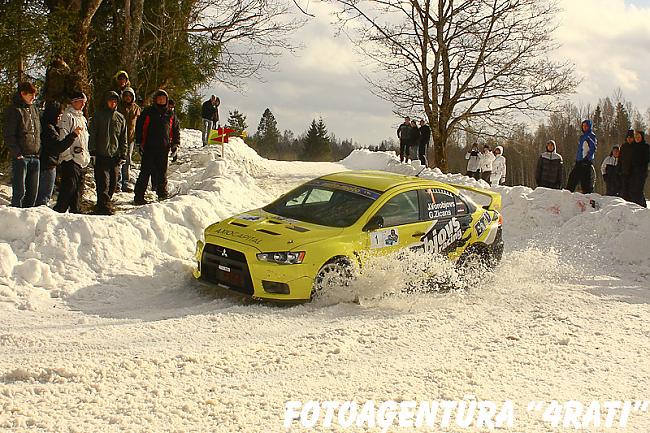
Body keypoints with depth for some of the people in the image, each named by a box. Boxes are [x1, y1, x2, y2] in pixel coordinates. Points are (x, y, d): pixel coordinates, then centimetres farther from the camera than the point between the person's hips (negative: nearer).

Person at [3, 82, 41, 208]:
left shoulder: (34, 109, 16)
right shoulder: (13, 110, -5)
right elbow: (8, 135, -9)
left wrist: (39, 151, 11)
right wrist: (17, 153, -15)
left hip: (35, 157, 7)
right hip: (21, 157, -7)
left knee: (33, 191, 8)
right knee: (19, 191, -5)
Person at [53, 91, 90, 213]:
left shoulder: (82, 118, 22)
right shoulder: (67, 116, -7)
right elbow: (62, 136, -14)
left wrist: (87, 155, 20)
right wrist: (68, 154, -18)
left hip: (81, 159, 9)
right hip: (70, 158, -9)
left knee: (79, 186, 11)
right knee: (69, 185, -13)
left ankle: (75, 210, 18)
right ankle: (59, 210, -11)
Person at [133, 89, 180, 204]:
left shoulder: (170, 114, 12)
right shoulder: (148, 112, 3)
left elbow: (176, 129, 20)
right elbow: (139, 127, 4)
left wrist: (175, 143, 11)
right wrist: (140, 142, -3)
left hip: (164, 148, 3)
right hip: (149, 147, -3)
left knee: (162, 172, 7)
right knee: (146, 171, -4)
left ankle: (162, 192, 17)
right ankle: (139, 196, -2)